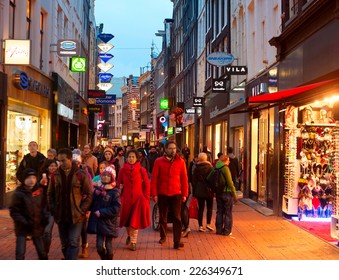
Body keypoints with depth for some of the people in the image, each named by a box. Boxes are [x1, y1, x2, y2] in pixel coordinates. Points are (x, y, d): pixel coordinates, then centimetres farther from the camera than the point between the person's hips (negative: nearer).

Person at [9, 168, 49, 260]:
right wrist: (24, 222, -21)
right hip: (22, 228, -4)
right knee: (20, 253, -8)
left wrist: (45, 216, -3)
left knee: (42, 252, 14)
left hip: (37, 226, 4)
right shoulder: (18, 193, -14)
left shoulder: (39, 191, 0)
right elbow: (13, 212, -13)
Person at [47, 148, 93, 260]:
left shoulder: (81, 174, -8)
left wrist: (82, 210, -11)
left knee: (73, 243, -7)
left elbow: (88, 194, -4)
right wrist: (53, 209, 0)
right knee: (65, 244, 13)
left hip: (76, 216, -4)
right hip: (61, 216, 4)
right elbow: (50, 194, 11)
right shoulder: (55, 175, 3)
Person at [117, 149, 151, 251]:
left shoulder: (141, 170, -6)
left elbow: (147, 185, -2)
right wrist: (119, 196, -2)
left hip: (138, 198, -2)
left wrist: (146, 198, -7)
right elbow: (119, 184, 4)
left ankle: (133, 242, 10)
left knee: (135, 220, -2)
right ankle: (129, 235, 40)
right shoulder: (123, 170, 0)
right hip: (126, 198, 2)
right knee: (126, 219, 13)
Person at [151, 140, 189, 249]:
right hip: (162, 194, 1)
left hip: (176, 194, -1)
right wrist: (154, 194, -6)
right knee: (162, 217, 15)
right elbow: (154, 178, -3)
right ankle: (163, 236, 33)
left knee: (177, 218, -4)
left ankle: (177, 241, -3)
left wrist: (184, 194, -1)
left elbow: (184, 179, 1)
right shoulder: (159, 161, -2)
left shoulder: (180, 162, -1)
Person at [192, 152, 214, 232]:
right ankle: (208, 224, -1)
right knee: (209, 207, 9)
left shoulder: (196, 168, 3)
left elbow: (194, 180, 5)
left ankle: (200, 226, 5)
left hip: (199, 191, 2)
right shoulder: (210, 167, -4)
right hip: (208, 190, -2)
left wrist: (194, 192, 11)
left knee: (201, 208, 5)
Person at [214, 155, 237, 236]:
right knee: (228, 212, 4)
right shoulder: (225, 168, -15)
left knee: (219, 212, 14)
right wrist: (234, 194, -9)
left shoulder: (216, 168, 6)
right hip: (227, 192, -7)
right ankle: (226, 231, 7)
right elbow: (230, 182, -16)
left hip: (218, 193, 7)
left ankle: (219, 230, 18)